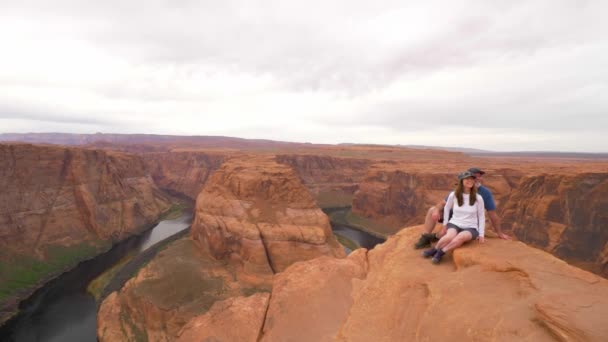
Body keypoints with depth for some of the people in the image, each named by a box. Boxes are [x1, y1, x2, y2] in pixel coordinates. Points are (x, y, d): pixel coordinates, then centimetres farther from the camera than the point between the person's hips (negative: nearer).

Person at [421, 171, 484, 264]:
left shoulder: (478, 198, -5)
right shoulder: (453, 195, -4)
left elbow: (481, 216, 4)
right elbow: (446, 208, 14)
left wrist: (481, 234, 1)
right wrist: (445, 223, 13)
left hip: (471, 228, 0)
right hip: (454, 224, 1)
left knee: (460, 237, -38)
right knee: (449, 237, -36)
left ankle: (440, 252, -23)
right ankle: (434, 249, -11)